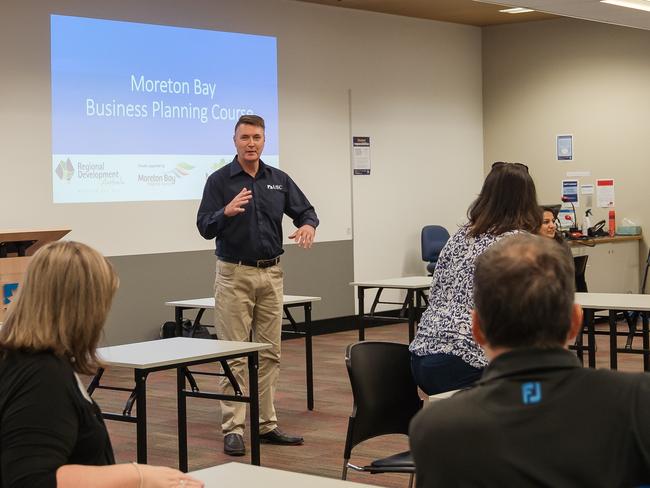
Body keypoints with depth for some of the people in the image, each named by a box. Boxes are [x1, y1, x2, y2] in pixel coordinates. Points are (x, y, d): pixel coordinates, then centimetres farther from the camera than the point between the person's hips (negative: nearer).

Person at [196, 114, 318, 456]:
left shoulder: (279, 180, 8)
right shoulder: (219, 180, -4)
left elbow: (305, 210, 12)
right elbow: (204, 227, -10)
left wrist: (308, 225, -12)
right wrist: (227, 212, -30)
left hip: (271, 274, 4)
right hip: (234, 274, -4)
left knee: (269, 353, 7)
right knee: (235, 354, -3)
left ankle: (266, 424, 15)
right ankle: (233, 428, 1)